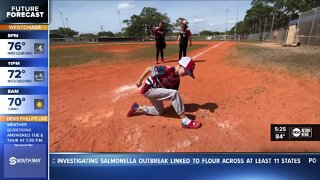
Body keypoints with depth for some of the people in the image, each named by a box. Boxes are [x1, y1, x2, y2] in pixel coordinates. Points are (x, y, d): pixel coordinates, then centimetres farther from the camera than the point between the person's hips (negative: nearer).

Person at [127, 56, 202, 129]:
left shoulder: (177, 79, 0)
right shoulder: (167, 70, -26)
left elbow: (171, 93, 6)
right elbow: (149, 68, -19)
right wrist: (140, 80, -15)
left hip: (154, 91, 9)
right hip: (148, 89, -9)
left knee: (160, 111, 23)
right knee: (174, 94, -27)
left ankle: (137, 108, 29)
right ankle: (185, 121, -23)